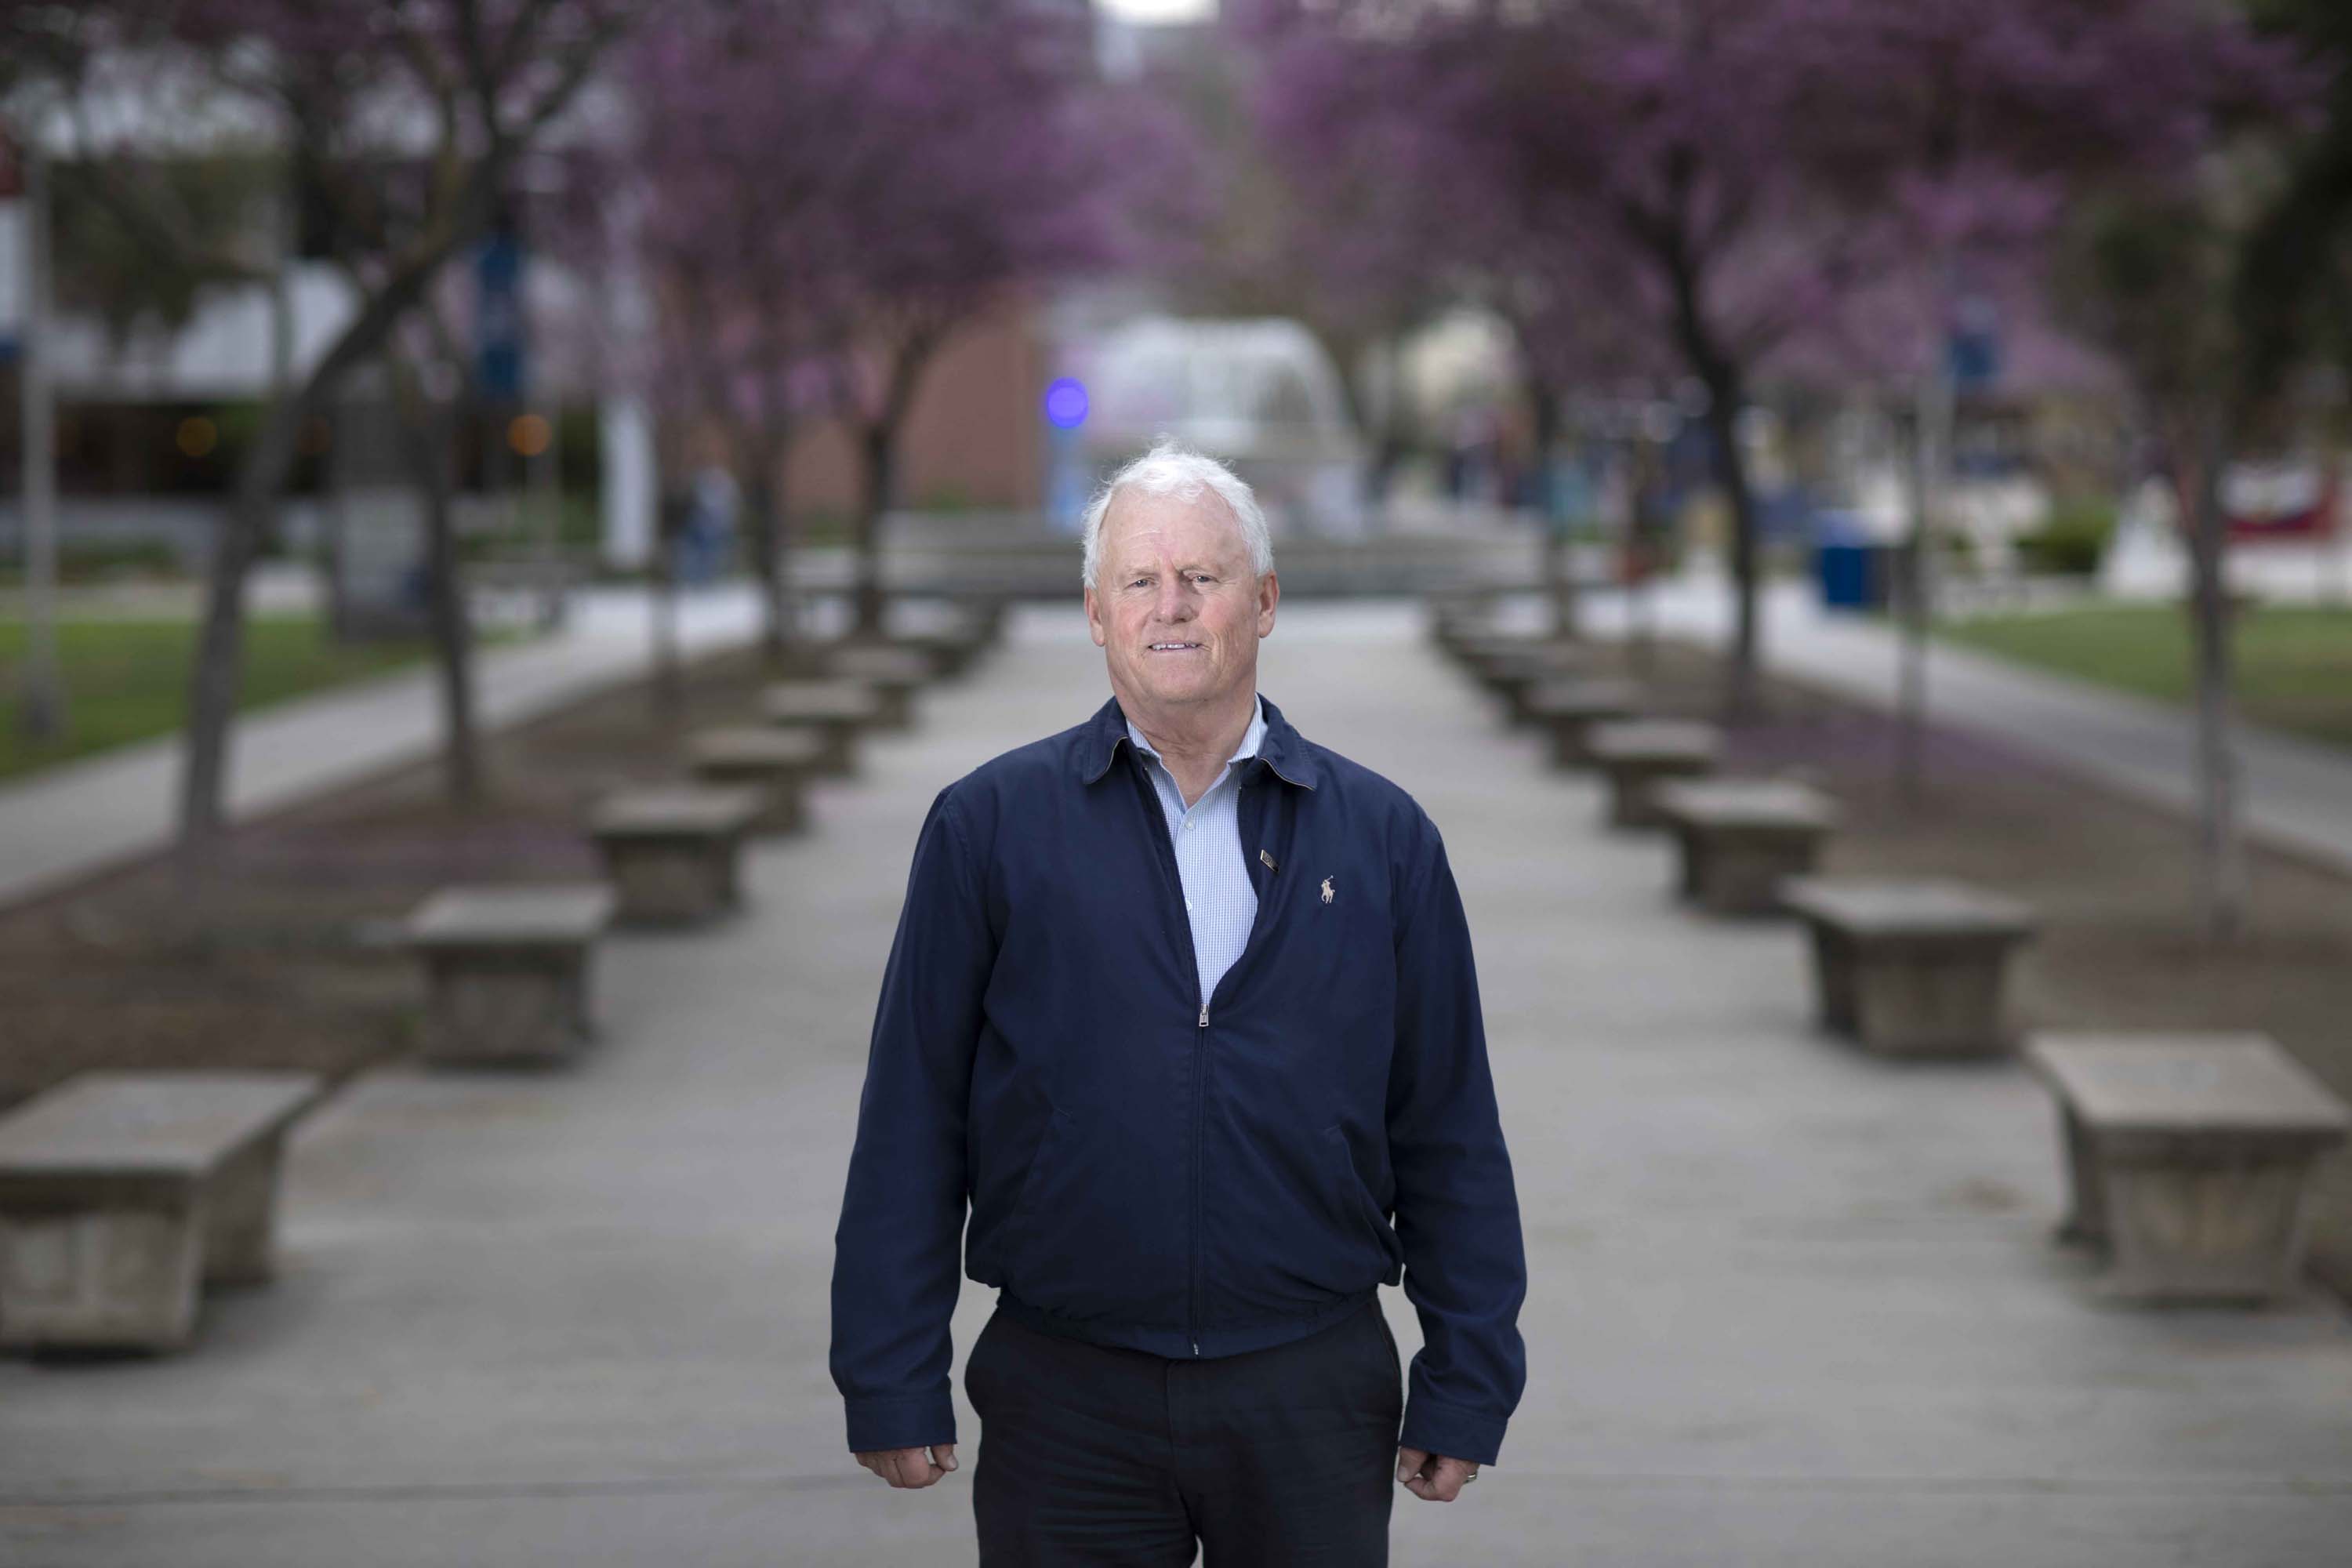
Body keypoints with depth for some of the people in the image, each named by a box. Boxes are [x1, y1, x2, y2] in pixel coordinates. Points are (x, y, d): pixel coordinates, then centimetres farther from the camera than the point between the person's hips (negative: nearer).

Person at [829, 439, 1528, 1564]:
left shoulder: (1383, 837, 5)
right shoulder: (987, 826, 1)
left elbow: (1450, 1138, 6)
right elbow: (911, 1124, 1)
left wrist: (1464, 1388, 4)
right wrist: (893, 1386, -2)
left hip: (1313, 1396, 1)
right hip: (1068, 1403, -1)